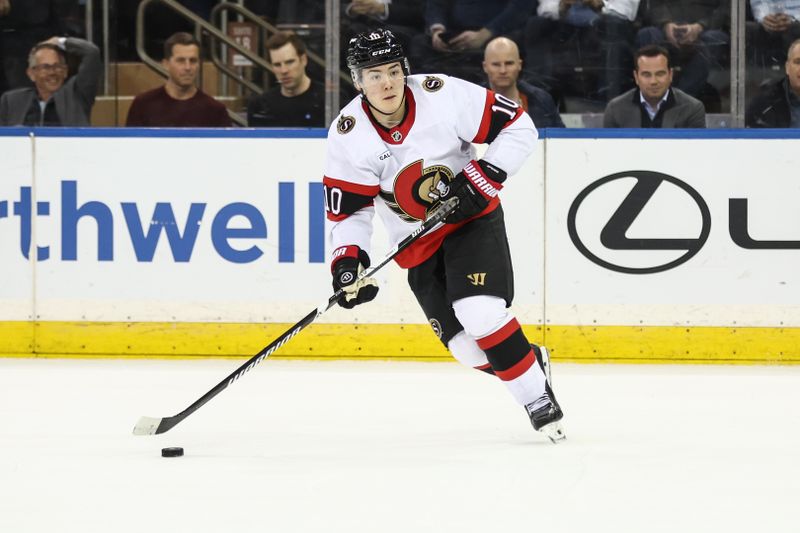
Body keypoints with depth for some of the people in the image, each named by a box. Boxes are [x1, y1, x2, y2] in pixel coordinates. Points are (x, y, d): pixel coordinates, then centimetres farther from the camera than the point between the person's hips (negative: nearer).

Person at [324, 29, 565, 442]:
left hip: (472, 219, -3)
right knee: (468, 348, -8)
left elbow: (519, 128, -13)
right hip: (419, 244, 3)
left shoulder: (444, 95, -20)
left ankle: (537, 394, -7)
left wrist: (481, 178, -21)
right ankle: (532, 361, 21)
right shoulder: (349, 136, -14)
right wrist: (347, 260, -21)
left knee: (479, 313, -24)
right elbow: (349, 210, -6)